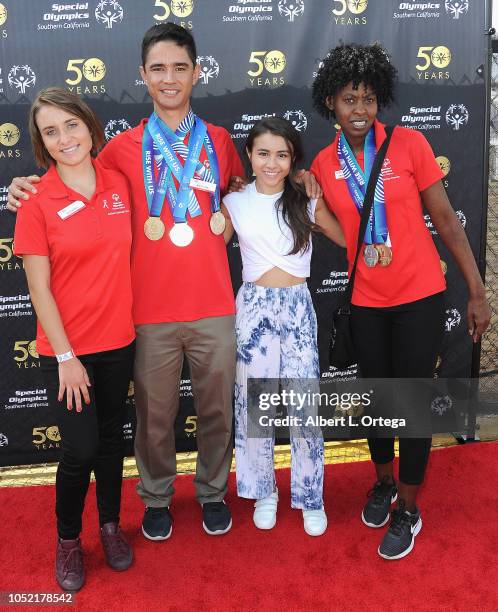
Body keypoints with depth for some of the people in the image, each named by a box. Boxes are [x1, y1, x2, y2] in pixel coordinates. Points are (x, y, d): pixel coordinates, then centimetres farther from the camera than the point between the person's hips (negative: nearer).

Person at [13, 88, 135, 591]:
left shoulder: (119, 184, 0)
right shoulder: (37, 201, -11)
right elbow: (39, 287, -10)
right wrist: (65, 356, -12)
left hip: (118, 340, 4)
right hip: (66, 347, -4)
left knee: (111, 437, 16)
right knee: (81, 448, -3)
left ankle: (111, 525, 38)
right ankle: (68, 538, 24)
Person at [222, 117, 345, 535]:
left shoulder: (307, 200, 4)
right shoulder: (235, 203, 3)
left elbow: (347, 239, 10)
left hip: (298, 306, 0)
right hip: (254, 306, 1)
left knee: (305, 405, -2)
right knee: (254, 403, 7)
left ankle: (310, 497, 17)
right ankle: (263, 492, 27)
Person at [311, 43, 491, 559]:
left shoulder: (408, 144, -9)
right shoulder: (324, 164, -1)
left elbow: (445, 219, -6)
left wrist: (477, 292, -6)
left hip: (419, 297, -3)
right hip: (366, 303, 3)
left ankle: (408, 511, 25)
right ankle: (384, 483, 42)